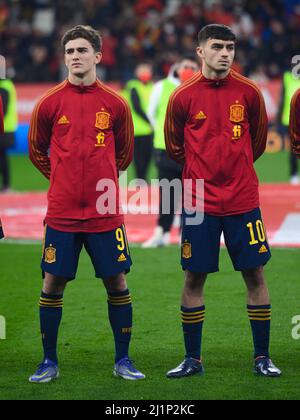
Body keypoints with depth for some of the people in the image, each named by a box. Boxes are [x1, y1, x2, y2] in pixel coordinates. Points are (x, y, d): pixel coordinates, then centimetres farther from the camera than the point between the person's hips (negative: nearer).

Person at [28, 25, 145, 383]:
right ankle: (49, 363, 12)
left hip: (105, 213, 1)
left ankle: (122, 360, 15)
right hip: (61, 213, 0)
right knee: (53, 283, 1)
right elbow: (36, 151, 13)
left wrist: (102, 178, 11)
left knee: (117, 283, 3)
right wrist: (63, 178, 9)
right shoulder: (50, 103, 1)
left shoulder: (114, 104, 3)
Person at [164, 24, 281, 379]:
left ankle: (262, 357, 10)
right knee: (194, 277, 3)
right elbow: (174, 147, 12)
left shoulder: (248, 93, 0)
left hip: (243, 201, 1)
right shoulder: (184, 97, -3)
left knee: (254, 274, 1)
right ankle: (192, 359, 14)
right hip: (199, 201, -1)